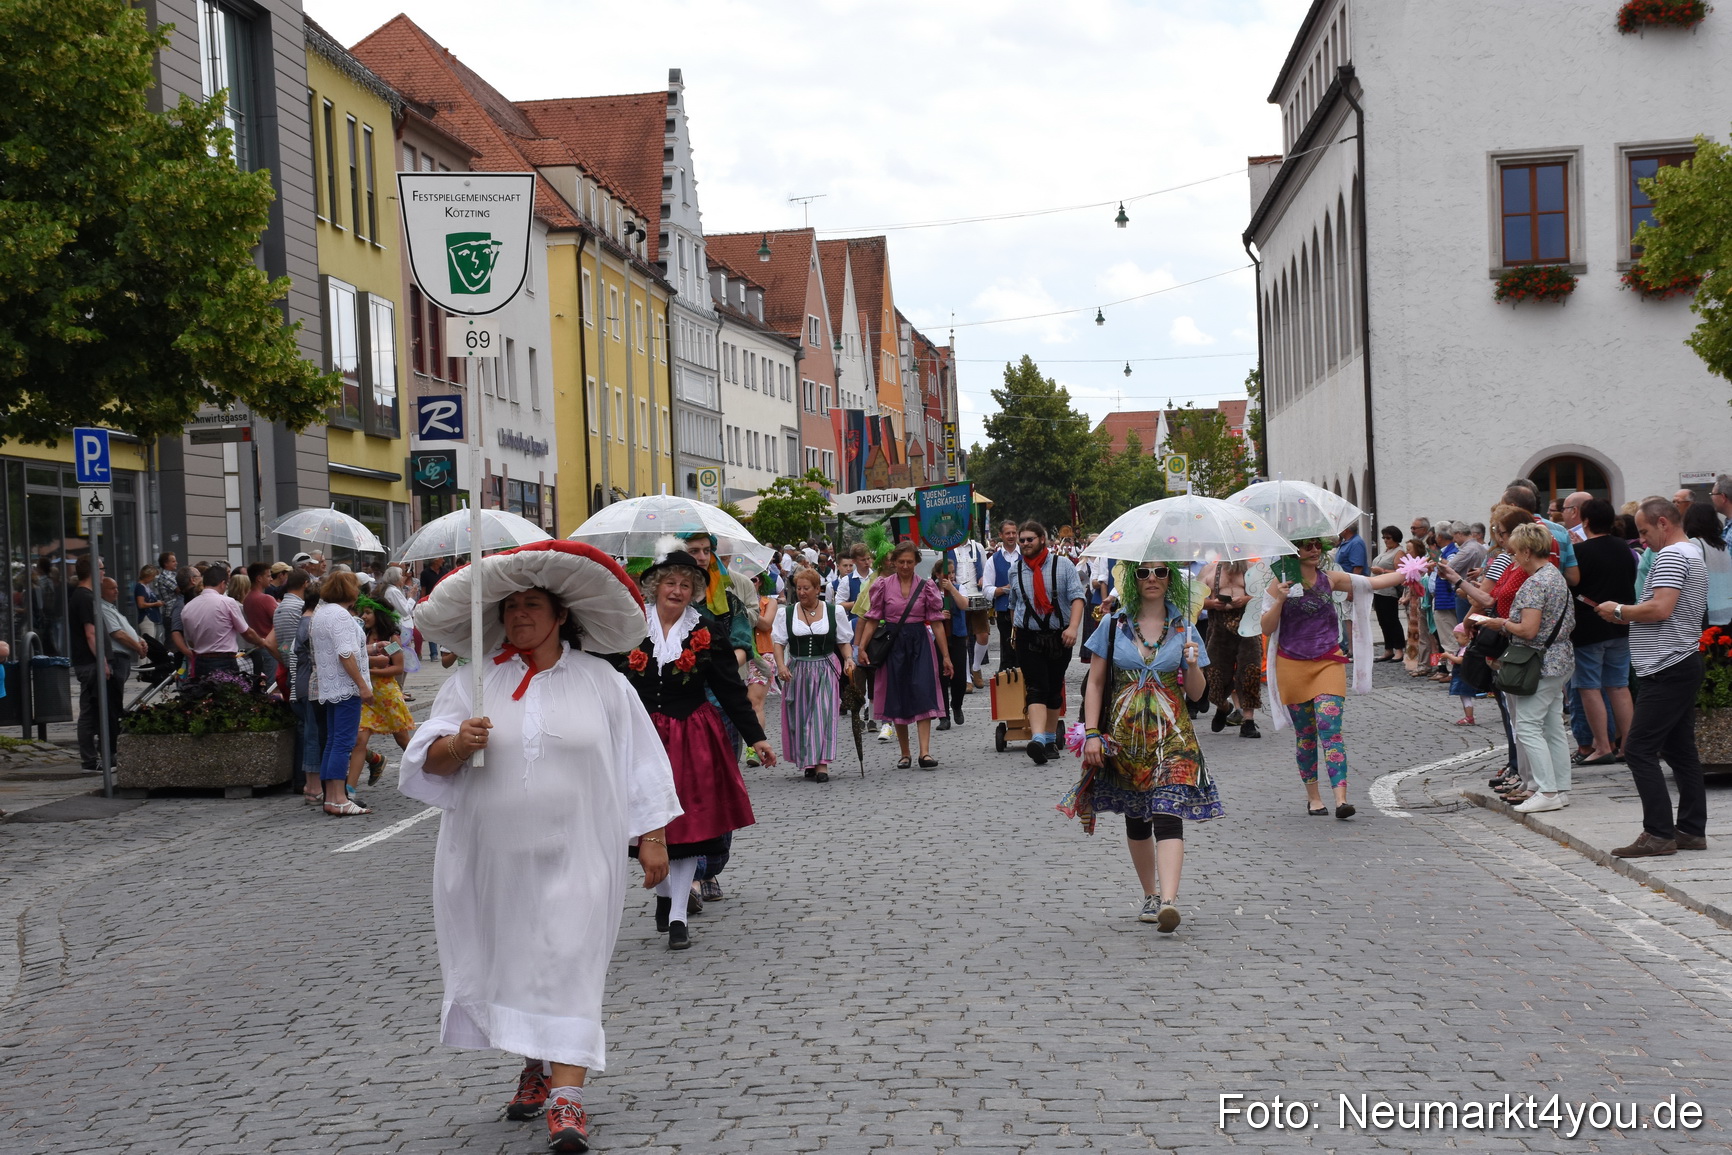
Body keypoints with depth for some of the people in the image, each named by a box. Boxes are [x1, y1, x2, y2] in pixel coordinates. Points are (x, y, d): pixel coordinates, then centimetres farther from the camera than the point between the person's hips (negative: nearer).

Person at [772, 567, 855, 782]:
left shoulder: (834, 612, 5)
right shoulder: (786, 613, 6)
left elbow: (844, 642, 8)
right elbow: (779, 642, 2)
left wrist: (849, 659, -11)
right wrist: (781, 665, -14)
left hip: (825, 671, -2)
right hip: (797, 671, 2)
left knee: (823, 714, -11)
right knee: (800, 717, 3)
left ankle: (822, 764, -16)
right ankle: (807, 763, 14)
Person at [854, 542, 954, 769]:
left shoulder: (926, 587, 3)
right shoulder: (883, 586, 3)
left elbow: (936, 622, 3)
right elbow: (873, 619, 4)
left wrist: (945, 656, 1)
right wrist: (862, 647, -6)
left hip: (920, 643, -1)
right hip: (892, 643, 1)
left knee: (922, 694, -13)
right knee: (897, 698, 4)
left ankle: (925, 752, -17)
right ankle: (905, 754, 13)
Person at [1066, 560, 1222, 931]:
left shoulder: (1183, 629, 6)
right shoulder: (1113, 625, 5)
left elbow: (1196, 694, 8)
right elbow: (1094, 683, 5)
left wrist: (1193, 666, -13)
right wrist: (1091, 733, -4)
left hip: (1171, 734, -1)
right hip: (1125, 734, 1)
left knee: (1167, 814, -16)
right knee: (1136, 819, 10)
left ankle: (1169, 901, -26)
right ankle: (1150, 894, 25)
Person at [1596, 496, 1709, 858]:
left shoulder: (1671, 556, -13)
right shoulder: (1693, 554, 21)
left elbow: (1660, 609, -25)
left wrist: (1619, 611, -10)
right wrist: (1629, 616, 14)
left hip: (1666, 669, -11)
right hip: (1684, 664, 11)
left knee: (1639, 750, -10)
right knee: (1680, 750, 12)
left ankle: (1659, 833, -12)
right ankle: (1692, 830, 14)